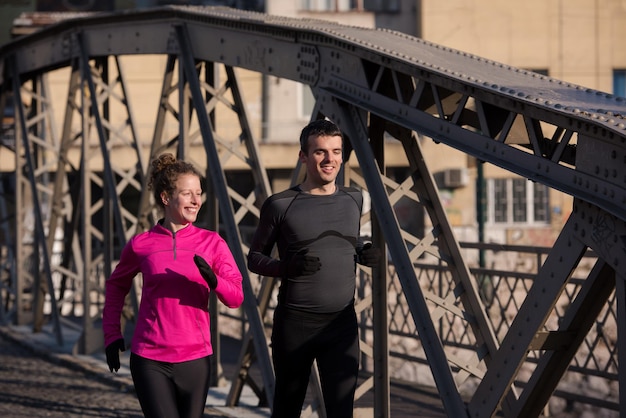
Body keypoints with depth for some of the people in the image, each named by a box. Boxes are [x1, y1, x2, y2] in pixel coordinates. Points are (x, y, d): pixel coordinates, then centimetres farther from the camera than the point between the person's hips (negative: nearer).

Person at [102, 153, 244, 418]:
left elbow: (236, 297, -4)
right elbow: (117, 285, 19)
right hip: (150, 359, -1)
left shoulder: (211, 243, 1)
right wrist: (111, 334, 13)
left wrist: (213, 280, -23)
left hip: (194, 359, 1)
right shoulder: (141, 244, 0)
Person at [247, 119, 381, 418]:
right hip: (294, 324, -2)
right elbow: (254, 258, 3)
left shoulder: (354, 200, 8)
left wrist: (364, 255, 0)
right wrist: (286, 266, -17)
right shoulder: (280, 205, -4)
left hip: (342, 324, 2)